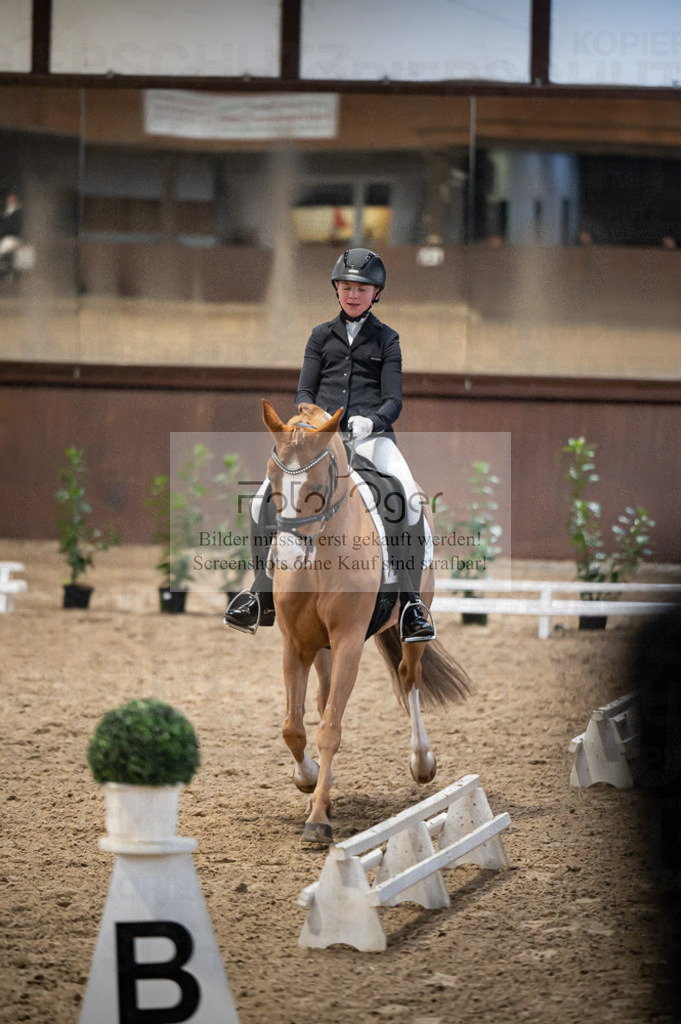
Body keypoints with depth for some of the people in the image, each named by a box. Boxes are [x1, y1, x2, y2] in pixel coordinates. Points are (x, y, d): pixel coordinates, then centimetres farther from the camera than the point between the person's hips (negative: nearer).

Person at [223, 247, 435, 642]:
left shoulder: (386, 339, 12)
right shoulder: (322, 336, 18)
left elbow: (393, 400, 5)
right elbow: (305, 391, 14)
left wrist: (372, 420, -17)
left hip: (371, 434, -2)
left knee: (410, 500, -30)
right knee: (264, 499, -17)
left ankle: (410, 601, -24)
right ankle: (264, 598, -5)